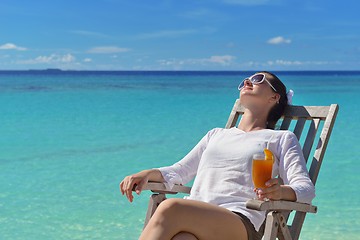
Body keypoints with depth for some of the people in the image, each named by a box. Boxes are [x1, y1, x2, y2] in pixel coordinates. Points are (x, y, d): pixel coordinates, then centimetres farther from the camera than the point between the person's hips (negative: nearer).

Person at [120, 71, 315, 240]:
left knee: (170, 208, -36)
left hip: (239, 222, -4)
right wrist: (148, 173, 10)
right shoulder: (216, 134, 35)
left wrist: (281, 191, -20)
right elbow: (180, 171, 33)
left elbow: (306, 188, 6)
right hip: (192, 218, 4)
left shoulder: (281, 138, 20)